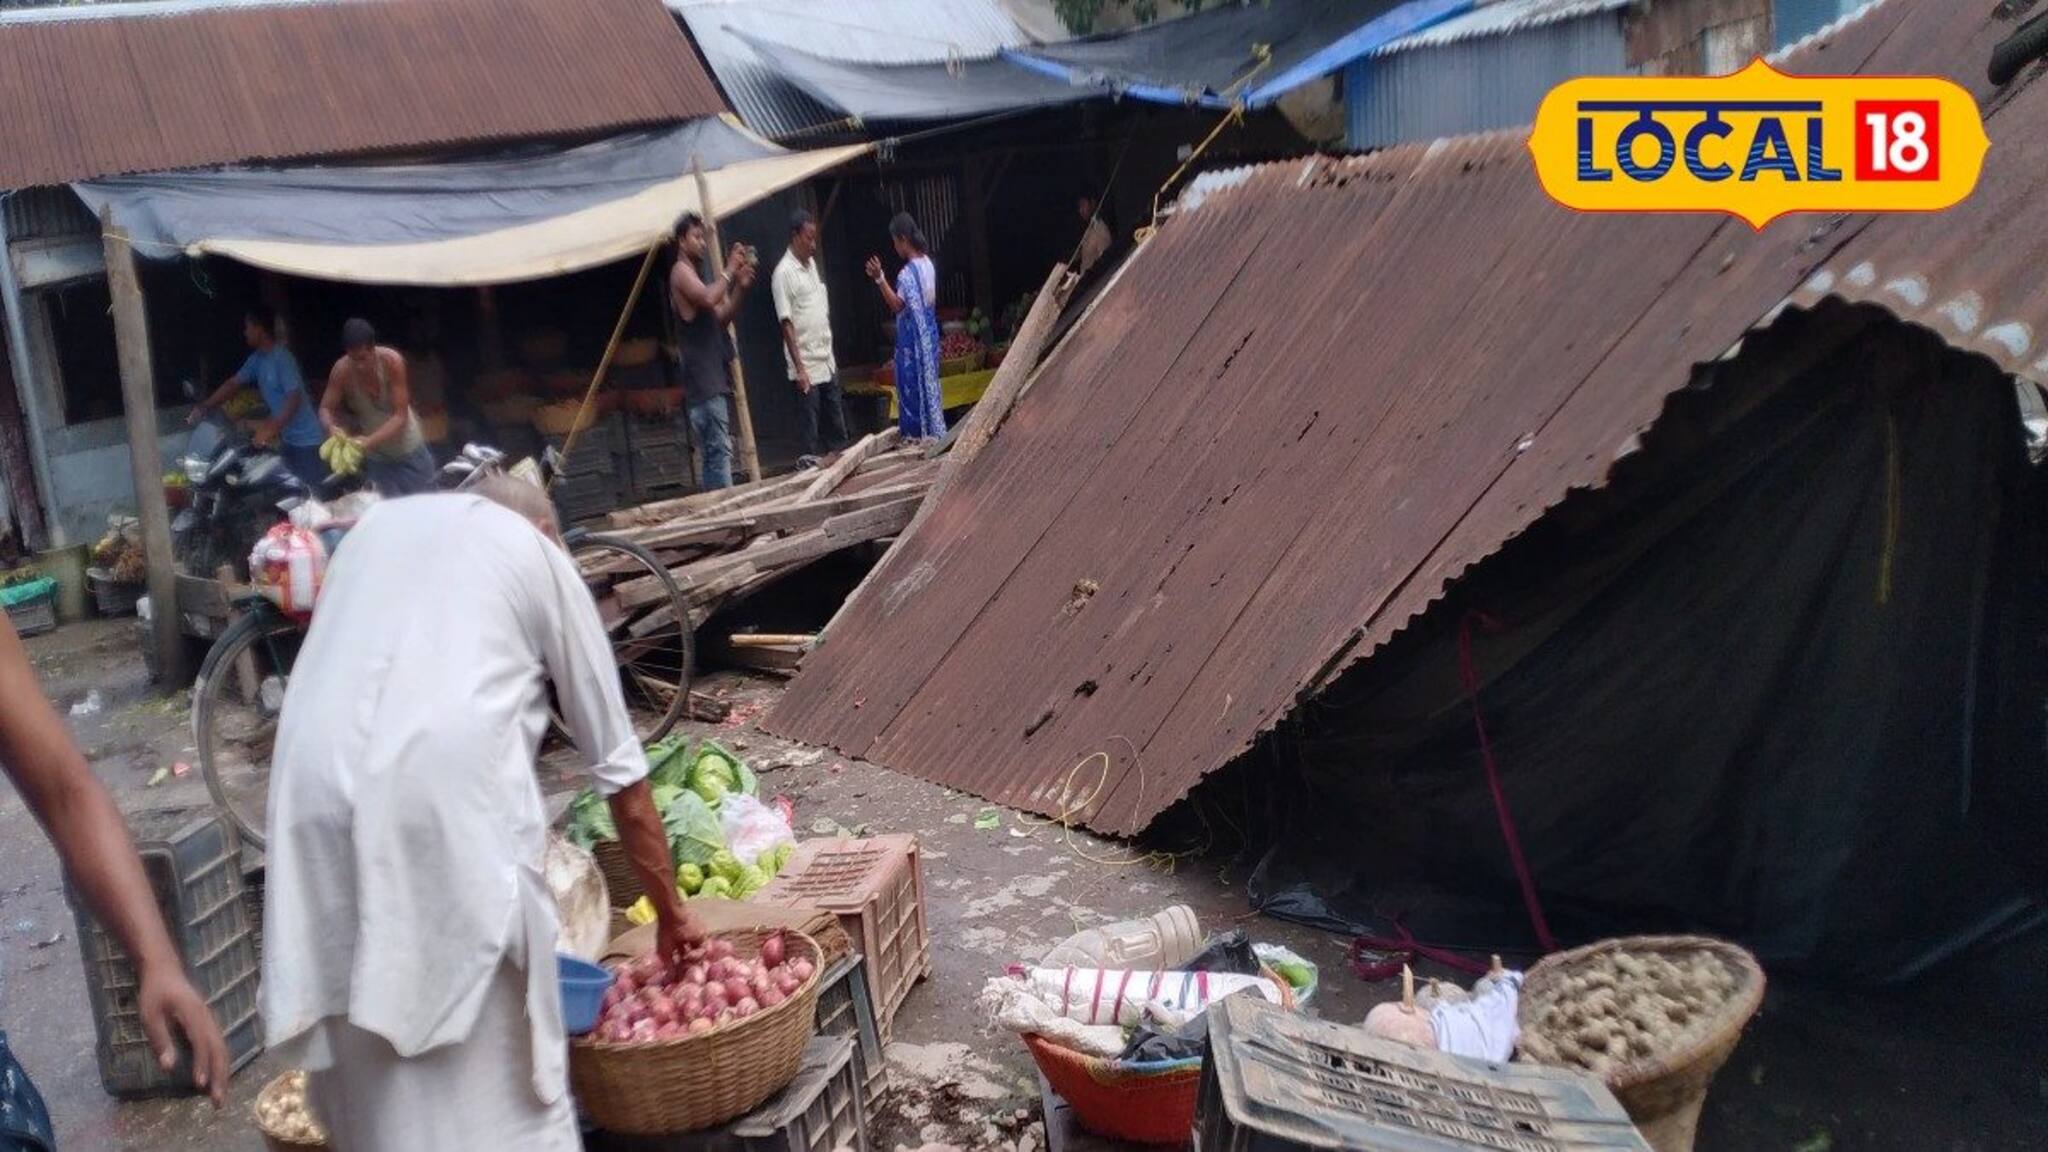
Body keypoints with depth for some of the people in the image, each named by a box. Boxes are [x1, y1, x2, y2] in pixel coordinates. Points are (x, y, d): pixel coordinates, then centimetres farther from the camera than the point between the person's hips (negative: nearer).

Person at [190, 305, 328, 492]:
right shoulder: (258, 359, 8)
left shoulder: (281, 358, -20)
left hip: (306, 439, -9)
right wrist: (203, 407, 6)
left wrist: (272, 428, -32)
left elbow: (294, 398, -26)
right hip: (288, 438, 9)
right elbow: (234, 383, 13)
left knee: (314, 491, -7)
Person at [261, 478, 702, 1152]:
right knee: (493, 1079, 9)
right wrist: (669, 911, 29)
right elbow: (620, 768, 20)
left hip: (317, 790, 4)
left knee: (369, 1073, 15)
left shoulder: (380, 522, 29)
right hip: (448, 793, -3)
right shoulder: (540, 556, 18)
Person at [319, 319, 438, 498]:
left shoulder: (392, 361, -26)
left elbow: (400, 417, -26)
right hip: (376, 456, 1)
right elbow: (325, 409, -12)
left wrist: (369, 441, -38)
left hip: (408, 449, -1)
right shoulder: (342, 370, -21)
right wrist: (332, 427, -35)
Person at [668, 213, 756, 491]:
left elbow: (722, 318, 18)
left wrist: (741, 286, 5)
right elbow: (708, 298, -24)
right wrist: (729, 270, -12)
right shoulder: (681, 271, -5)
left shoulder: (695, 274, 23)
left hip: (712, 379, 10)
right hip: (702, 380, -10)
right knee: (719, 450, -15)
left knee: (713, 452, 9)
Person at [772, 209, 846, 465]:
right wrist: (799, 368, -19)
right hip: (807, 365, -8)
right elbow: (786, 324, -15)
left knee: (835, 419, 13)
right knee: (810, 423, -1)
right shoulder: (784, 273, -13)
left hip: (827, 360, 8)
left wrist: (830, 351, 16)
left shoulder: (812, 263, 12)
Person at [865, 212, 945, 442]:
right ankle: (934, 430, 19)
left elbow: (897, 305, -25)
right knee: (929, 382, 14)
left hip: (913, 339, -8)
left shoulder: (907, 273, -21)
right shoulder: (927, 263, 6)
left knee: (913, 386, 0)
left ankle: (919, 434, 4)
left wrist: (880, 279, -30)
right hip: (928, 334, 8)